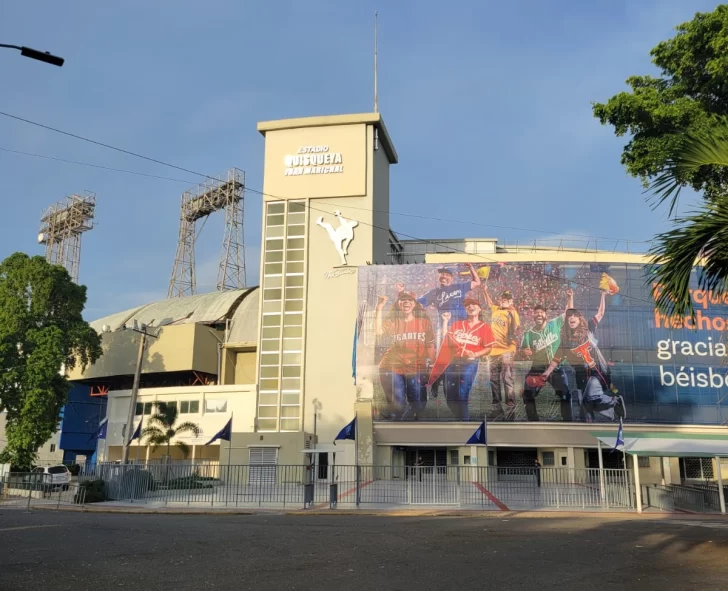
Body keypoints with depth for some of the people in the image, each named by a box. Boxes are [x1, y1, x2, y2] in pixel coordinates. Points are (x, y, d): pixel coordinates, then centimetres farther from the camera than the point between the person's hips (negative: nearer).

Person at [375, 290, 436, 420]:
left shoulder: (424, 322, 6)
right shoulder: (392, 322, 5)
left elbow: (430, 346, 7)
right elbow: (378, 332, -14)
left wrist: (430, 367, 2)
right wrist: (379, 309, -16)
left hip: (417, 370, 1)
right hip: (393, 368, -1)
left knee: (418, 407, 4)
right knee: (398, 407, -2)